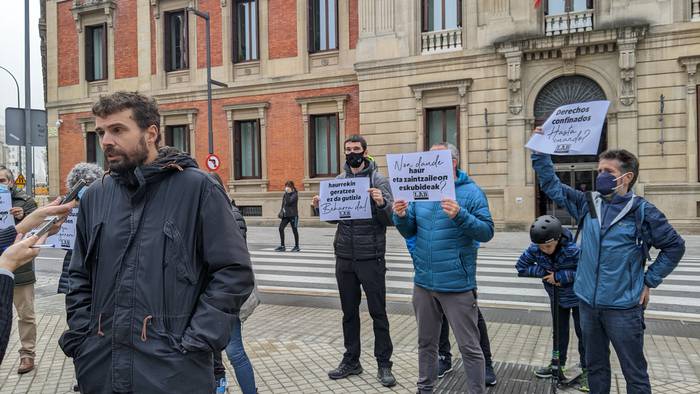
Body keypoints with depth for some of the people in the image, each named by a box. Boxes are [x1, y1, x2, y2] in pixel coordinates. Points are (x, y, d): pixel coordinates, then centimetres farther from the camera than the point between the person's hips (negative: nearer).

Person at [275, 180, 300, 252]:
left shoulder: (295, 194, -9)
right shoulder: (286, 194, 12)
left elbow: (289, 202, -23)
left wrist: (287, 193, -20)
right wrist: (281, 212, 12)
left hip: (293, 215, -7)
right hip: (285, 215, 7)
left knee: (294, 230, 2)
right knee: (281, 228, -1)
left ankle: (297, 246, 13)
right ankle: (282, 246, 7)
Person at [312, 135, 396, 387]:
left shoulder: (378, 180, -5)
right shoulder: (339, 180, 9)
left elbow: (391, 219, -10)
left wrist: (382, 203, -29)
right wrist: (320, 206, -3)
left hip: (371, 258, -5)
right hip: (344, 257, 5)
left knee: (378, 312, 4)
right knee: (349, 312, 14)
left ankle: (384, 364, 16)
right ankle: (351, 361, 28)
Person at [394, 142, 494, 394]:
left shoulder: (471, 192, -6)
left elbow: (487, 232, -13)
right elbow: (410, 232, 12)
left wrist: (460, 215, -28)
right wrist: (402, 217, -10)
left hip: (457, 286, -5)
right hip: (424, 282, 5)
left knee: (469, 347, 4)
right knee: (426, 342, 19)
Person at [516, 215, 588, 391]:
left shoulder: (573, 250, -34)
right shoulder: (534, 249, -21)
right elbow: (520, 267, -12)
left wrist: (560, 276, -34)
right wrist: (543, 272, -25)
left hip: (578, 298, -4)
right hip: (556, 298, 4)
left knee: (582, 333, 7)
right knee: (559, 332, 18)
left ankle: (586, 370, 20)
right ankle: (557, 364, 34)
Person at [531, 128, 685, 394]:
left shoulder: (642, 211, -9)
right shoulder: (588, 204, 3)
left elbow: (675, 246, 1)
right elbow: (552, 186, 7)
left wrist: (649, 281, -1)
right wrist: (539, 151, 0)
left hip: (623, 307, -4)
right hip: (588, 303, 4)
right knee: (595, 367, 19)